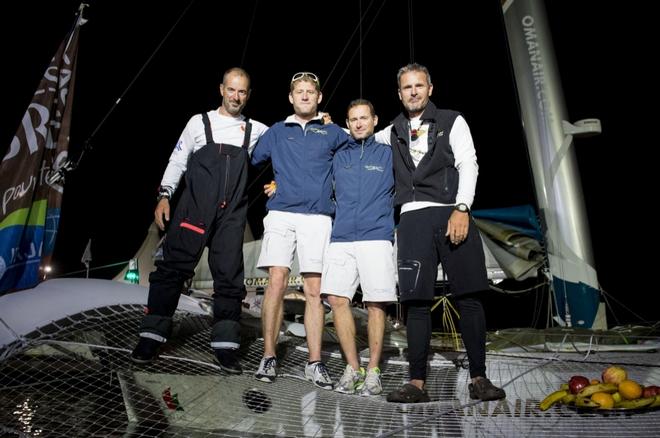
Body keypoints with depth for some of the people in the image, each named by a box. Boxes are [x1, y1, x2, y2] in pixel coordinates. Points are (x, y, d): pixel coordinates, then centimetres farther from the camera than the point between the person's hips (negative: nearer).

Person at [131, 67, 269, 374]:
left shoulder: (256, 130, 17)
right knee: (173, 268, -3)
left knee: (229, 276, 1)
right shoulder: (200, 122, 13)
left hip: (232, 214, 2)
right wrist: (164, 195, 2)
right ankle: (152, 336, 7)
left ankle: (225, 344, 9)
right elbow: (177, 160, 12)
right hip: (194, 208, -1)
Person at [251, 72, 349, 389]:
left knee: (313, 290, -2)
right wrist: (273, 183, 13)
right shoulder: (276, 132, 17)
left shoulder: (332, 132, 15)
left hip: (317, 217, 0)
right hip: (281, 214, 1)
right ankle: (268, 358, 1)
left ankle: (315, 363, 4)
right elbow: (251, 159, 20)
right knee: (276, 283, -9)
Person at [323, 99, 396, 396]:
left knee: (376, 303, -5)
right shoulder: (338, 157, 19)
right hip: (341, 238, 3)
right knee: (337, 299, -7)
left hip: (376, 237, -2)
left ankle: (373, 371, 8)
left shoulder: (388, 154, 13)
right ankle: (352, 367, 7)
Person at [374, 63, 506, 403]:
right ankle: (417, 383, 5)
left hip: (452, 214, -2)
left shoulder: (452, 122, 12)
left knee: (468, 297, -5)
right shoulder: (394, 132, 20)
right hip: (413, 219, 2)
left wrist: (462, 209, -13)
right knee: (416, 302, -1)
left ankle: (478, 379, 7)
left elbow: (468, 166, 1)